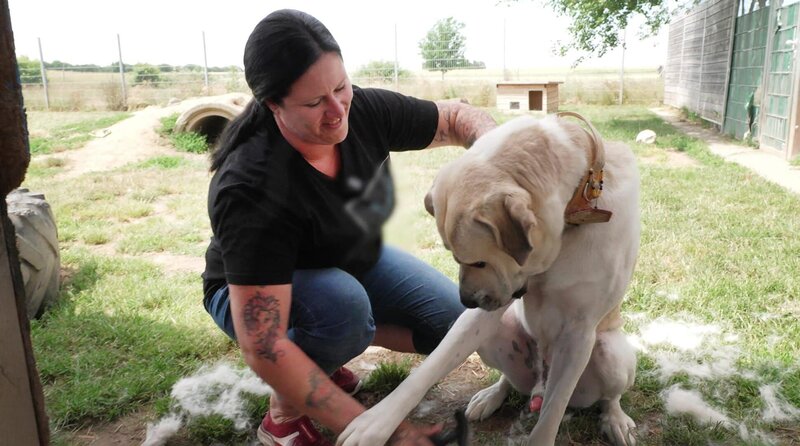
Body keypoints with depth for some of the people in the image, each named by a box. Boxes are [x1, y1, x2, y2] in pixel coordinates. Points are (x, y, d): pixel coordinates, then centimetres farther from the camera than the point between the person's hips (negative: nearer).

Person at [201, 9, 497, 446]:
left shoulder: (366, 110, -23)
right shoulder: (253, 190, -38)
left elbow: (458, 116, -7)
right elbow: (262, 349, -39)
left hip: (355, 263, 6)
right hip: (253, 292, -5)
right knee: (342, 304, -38)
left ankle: (320, 348, 10)